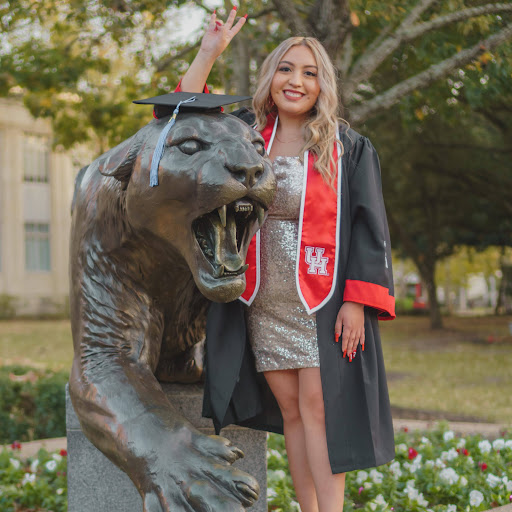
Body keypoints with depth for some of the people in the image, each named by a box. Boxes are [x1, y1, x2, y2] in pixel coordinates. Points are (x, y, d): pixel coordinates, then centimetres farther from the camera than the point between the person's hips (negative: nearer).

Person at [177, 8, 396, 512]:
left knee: (318, 408, -8)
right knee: (291, 411, 7)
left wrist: (357, 302, -14)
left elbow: (369, 226, -5)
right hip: (265, 303, 4)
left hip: (323, 300, -4)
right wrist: (208, 53, 5)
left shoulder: (348, 148, -1)